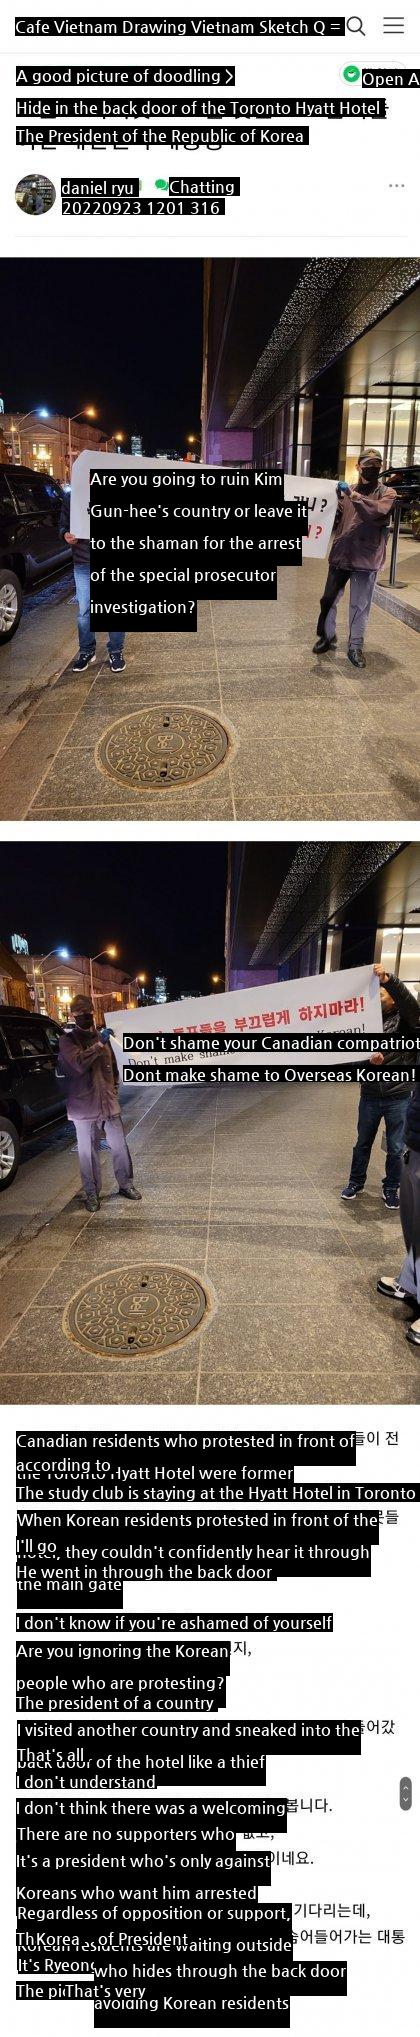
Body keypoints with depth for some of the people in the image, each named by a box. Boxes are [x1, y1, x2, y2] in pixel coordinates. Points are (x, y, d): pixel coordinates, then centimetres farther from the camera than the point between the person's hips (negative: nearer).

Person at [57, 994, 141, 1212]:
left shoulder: (101, 1037, 11)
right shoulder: (68, 1040, -5)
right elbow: (79, 1064, -23)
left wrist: (114, 1090, 13)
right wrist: (98, 1046, -23)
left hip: (109, 1104, 4)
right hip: (84, 1107, -4)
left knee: (119, 1146, 10)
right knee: (88, 1152, 3)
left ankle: (126, 1184, 25)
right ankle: (92, 1192, 16)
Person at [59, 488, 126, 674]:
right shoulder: (70, 497, 3)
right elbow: (63, 525, 14)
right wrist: (65, 535, -8)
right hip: (82, 563, 2)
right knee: (85, 610, 6)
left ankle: (116, 651, 18)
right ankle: (86, 651, 21)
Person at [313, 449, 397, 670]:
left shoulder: (387, 493, -1)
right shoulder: (346, 492, 11)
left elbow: (378, 511, -21)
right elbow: (336, 519, 14)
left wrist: (353, 495, -26)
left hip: (366, 559, -3)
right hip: (340, 554, 3)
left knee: (360, 606, 1)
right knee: (329, 600, 10)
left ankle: (355, 647, 11)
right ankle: (327, 637, 29)